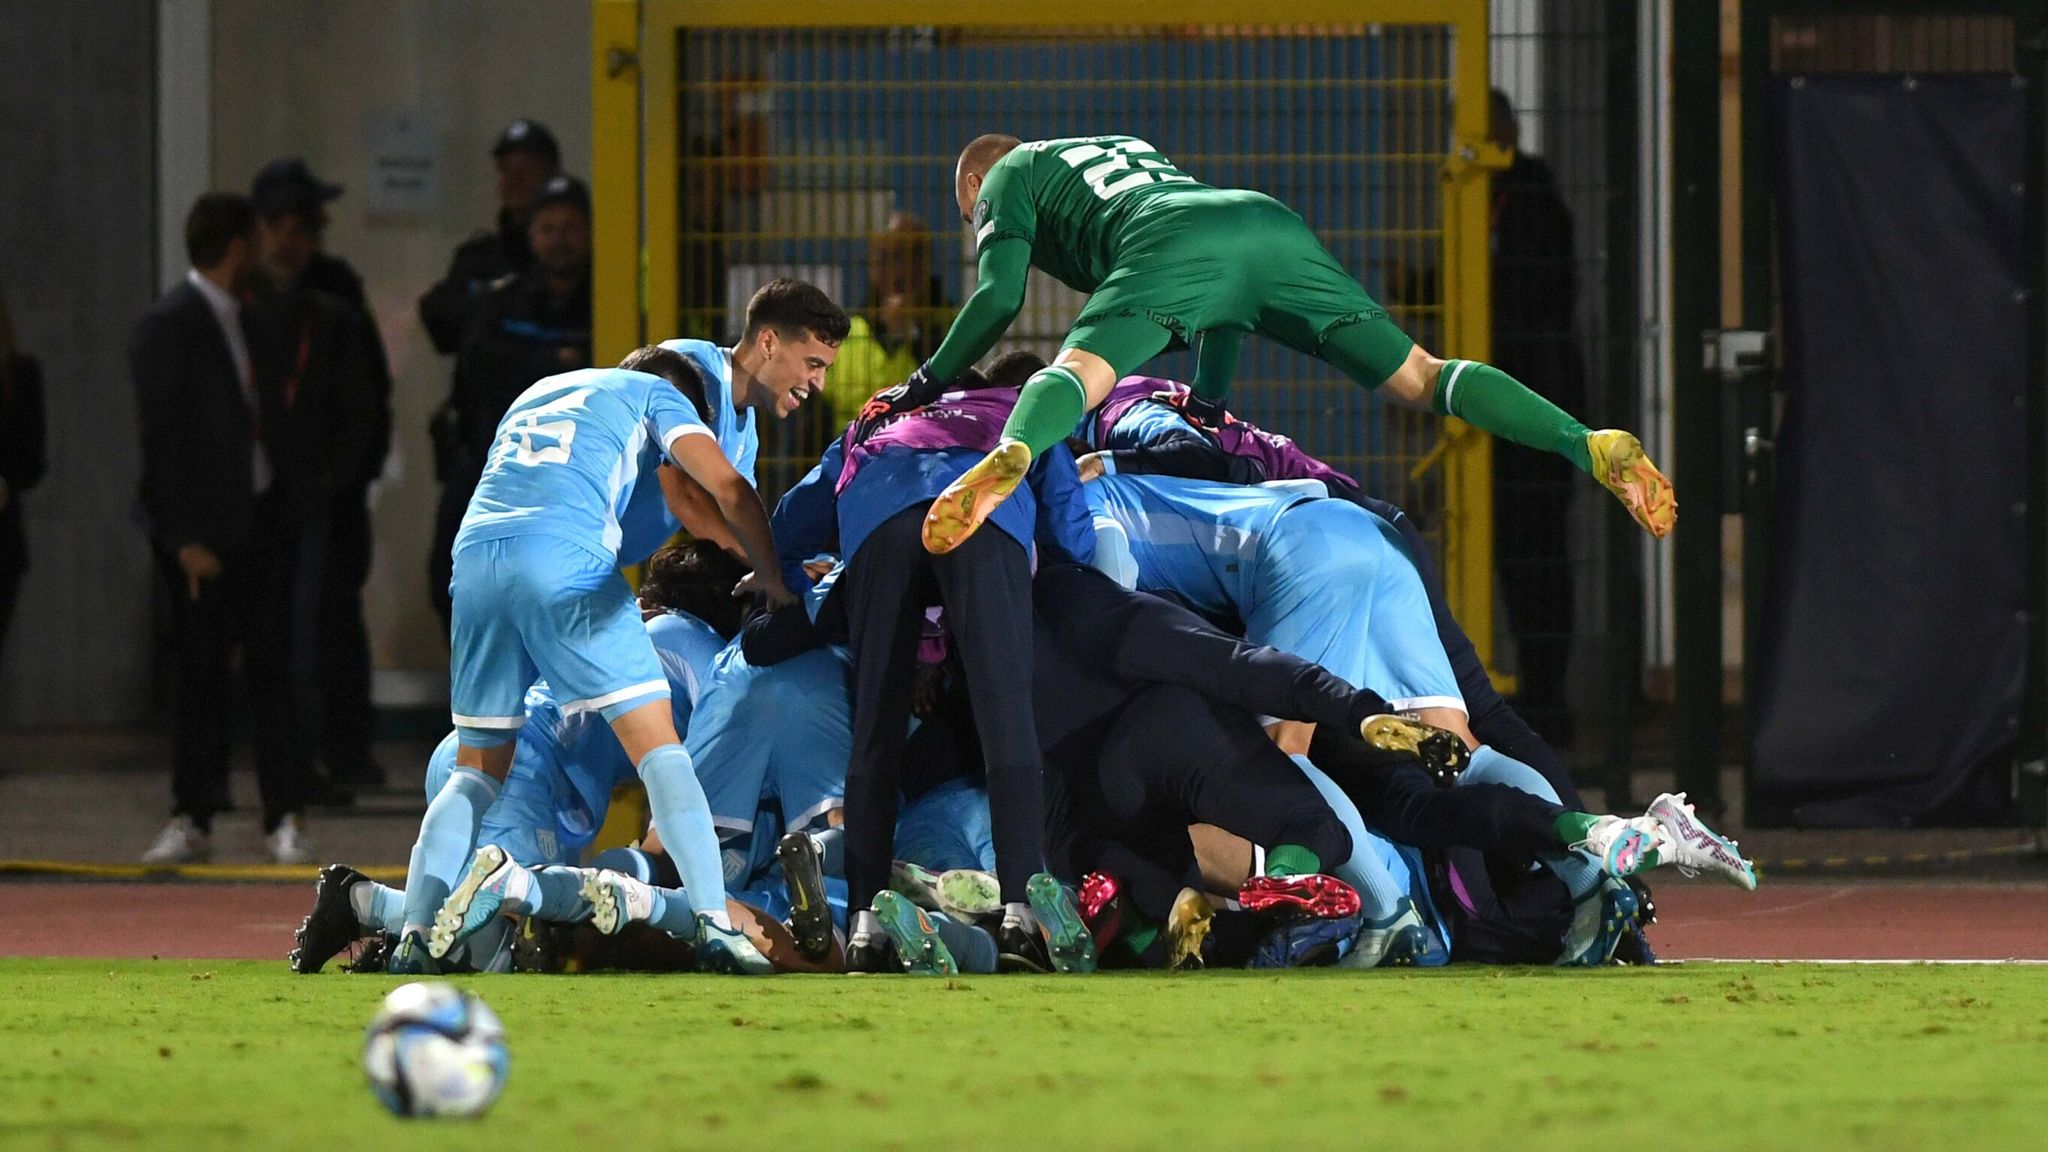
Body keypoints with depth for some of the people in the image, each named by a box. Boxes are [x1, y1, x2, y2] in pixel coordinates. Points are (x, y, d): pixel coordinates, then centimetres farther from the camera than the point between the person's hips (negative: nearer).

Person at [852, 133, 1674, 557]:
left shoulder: (1005, 178, 28)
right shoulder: (1127, 149, 46)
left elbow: (1000, 297, 12)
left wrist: (927, 385, 24)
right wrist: (1208, 406, 40)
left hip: (1176, 241, -6)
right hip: (1270, 223, 6)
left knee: (1077, 373, -23)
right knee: (1416, 378, 4)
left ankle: (1011, 457, -57)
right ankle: (1588, 443, -12)